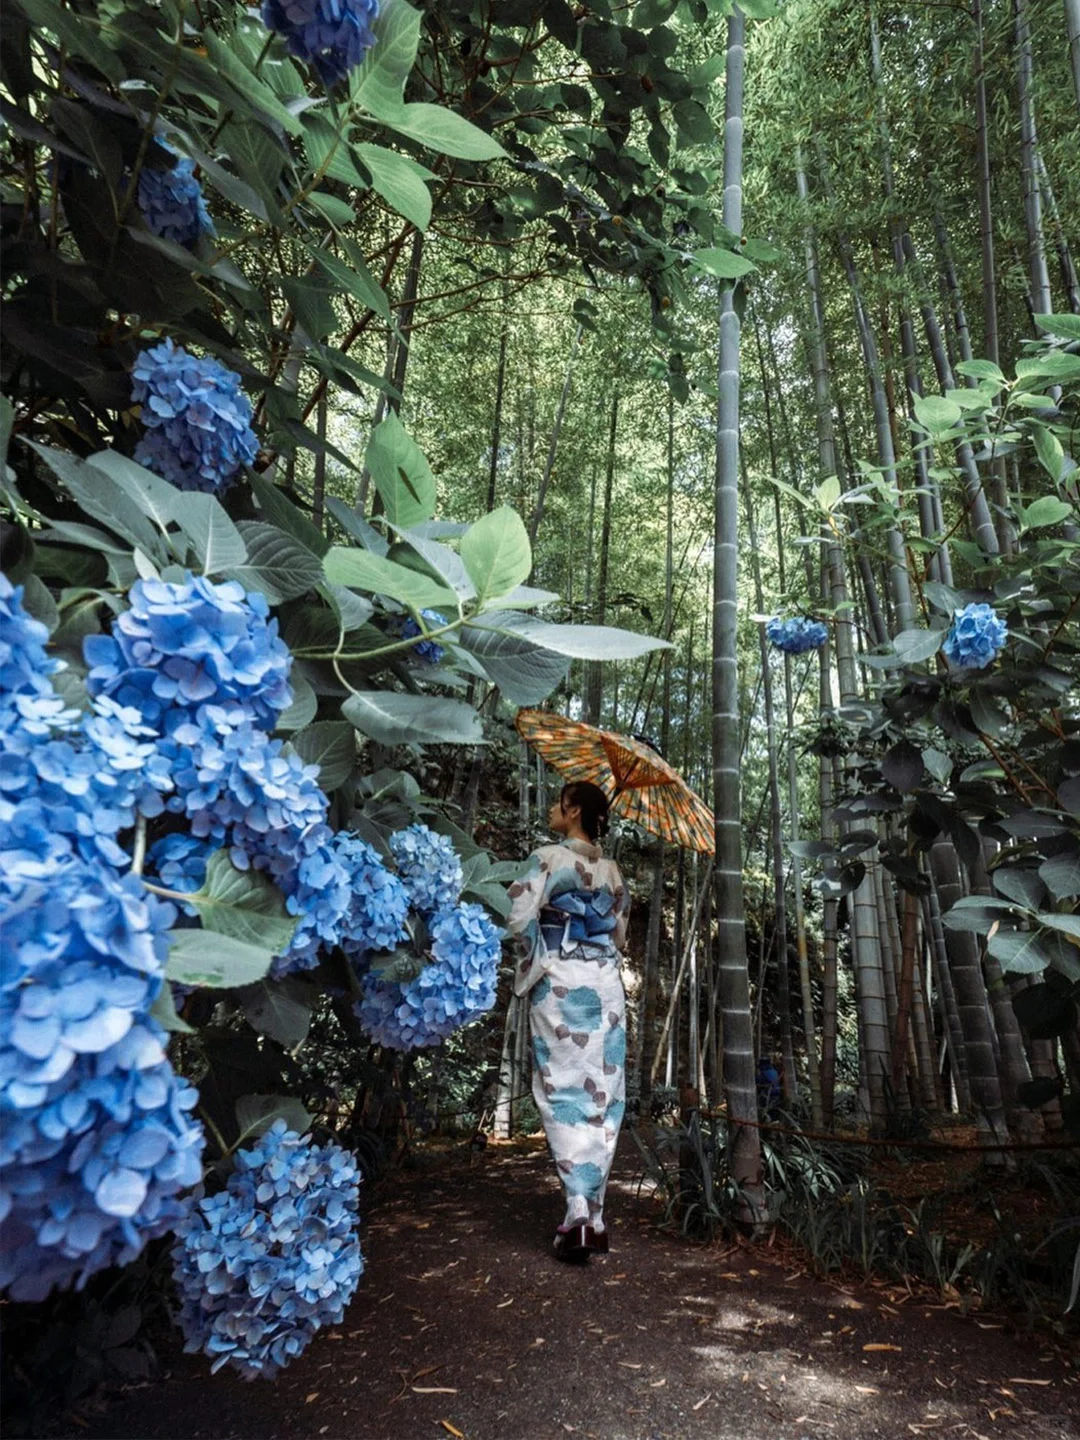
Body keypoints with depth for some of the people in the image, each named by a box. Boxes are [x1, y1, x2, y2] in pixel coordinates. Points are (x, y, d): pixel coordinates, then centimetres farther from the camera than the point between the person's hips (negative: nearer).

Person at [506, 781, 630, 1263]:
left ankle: (580, 1213, -5)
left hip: (560, 984, -5)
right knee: (602, 1096, 7)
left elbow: (519, 919, -13)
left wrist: (537, 965, 2)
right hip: (606, 985, 5)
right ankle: (593, 1217, 14)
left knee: (565, 1093, -1)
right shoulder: (611, 870, 12)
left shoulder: (548, 858, -6)